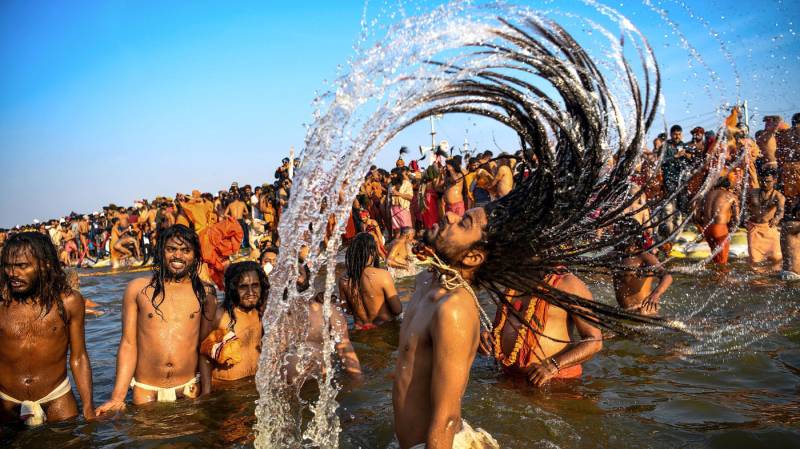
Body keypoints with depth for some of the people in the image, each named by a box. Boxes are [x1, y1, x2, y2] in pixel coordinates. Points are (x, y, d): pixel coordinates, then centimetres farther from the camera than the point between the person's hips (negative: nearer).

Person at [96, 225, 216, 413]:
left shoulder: (204, 293, 3)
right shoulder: (138, 289, 1)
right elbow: (128, 344, 0)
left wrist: (207, 392, 2)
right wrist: (117, 397, -5)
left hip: (189, 389, 1)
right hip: (145, 390, 0)